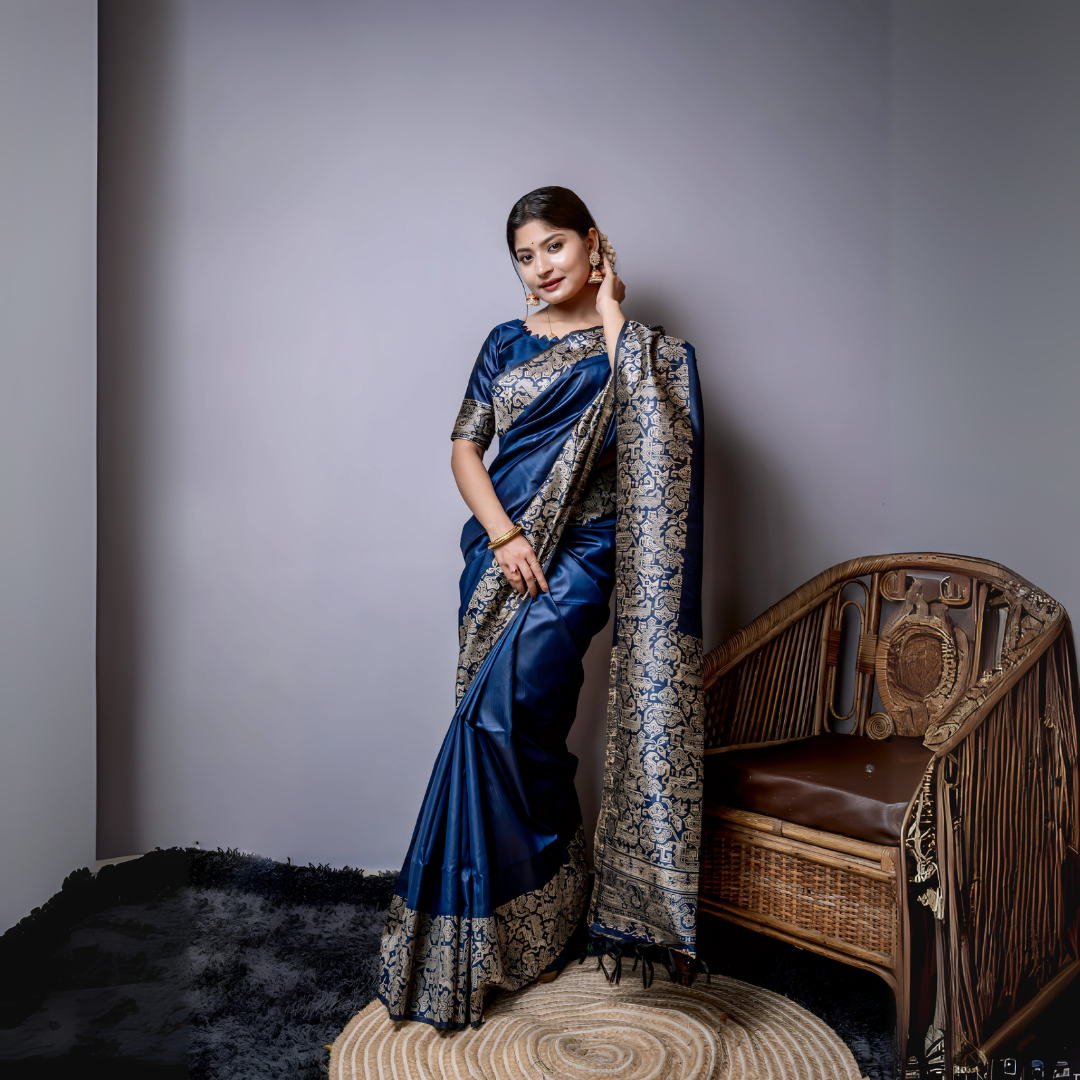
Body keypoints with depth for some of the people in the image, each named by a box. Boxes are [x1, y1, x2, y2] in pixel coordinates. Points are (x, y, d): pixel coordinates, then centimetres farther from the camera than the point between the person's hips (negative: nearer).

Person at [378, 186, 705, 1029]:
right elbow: (465, 446, 8)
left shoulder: (633, 346, 2)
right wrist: (502, 534, -7)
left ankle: (492, 944, 3)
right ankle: (544, 922, 26)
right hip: (499, 552, 5)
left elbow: (644, 433, -20)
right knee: (522, 736, 7)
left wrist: (611, 313, -11)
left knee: (497, 717, -17)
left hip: (577, 558, -5)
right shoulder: (507, 343, 13)